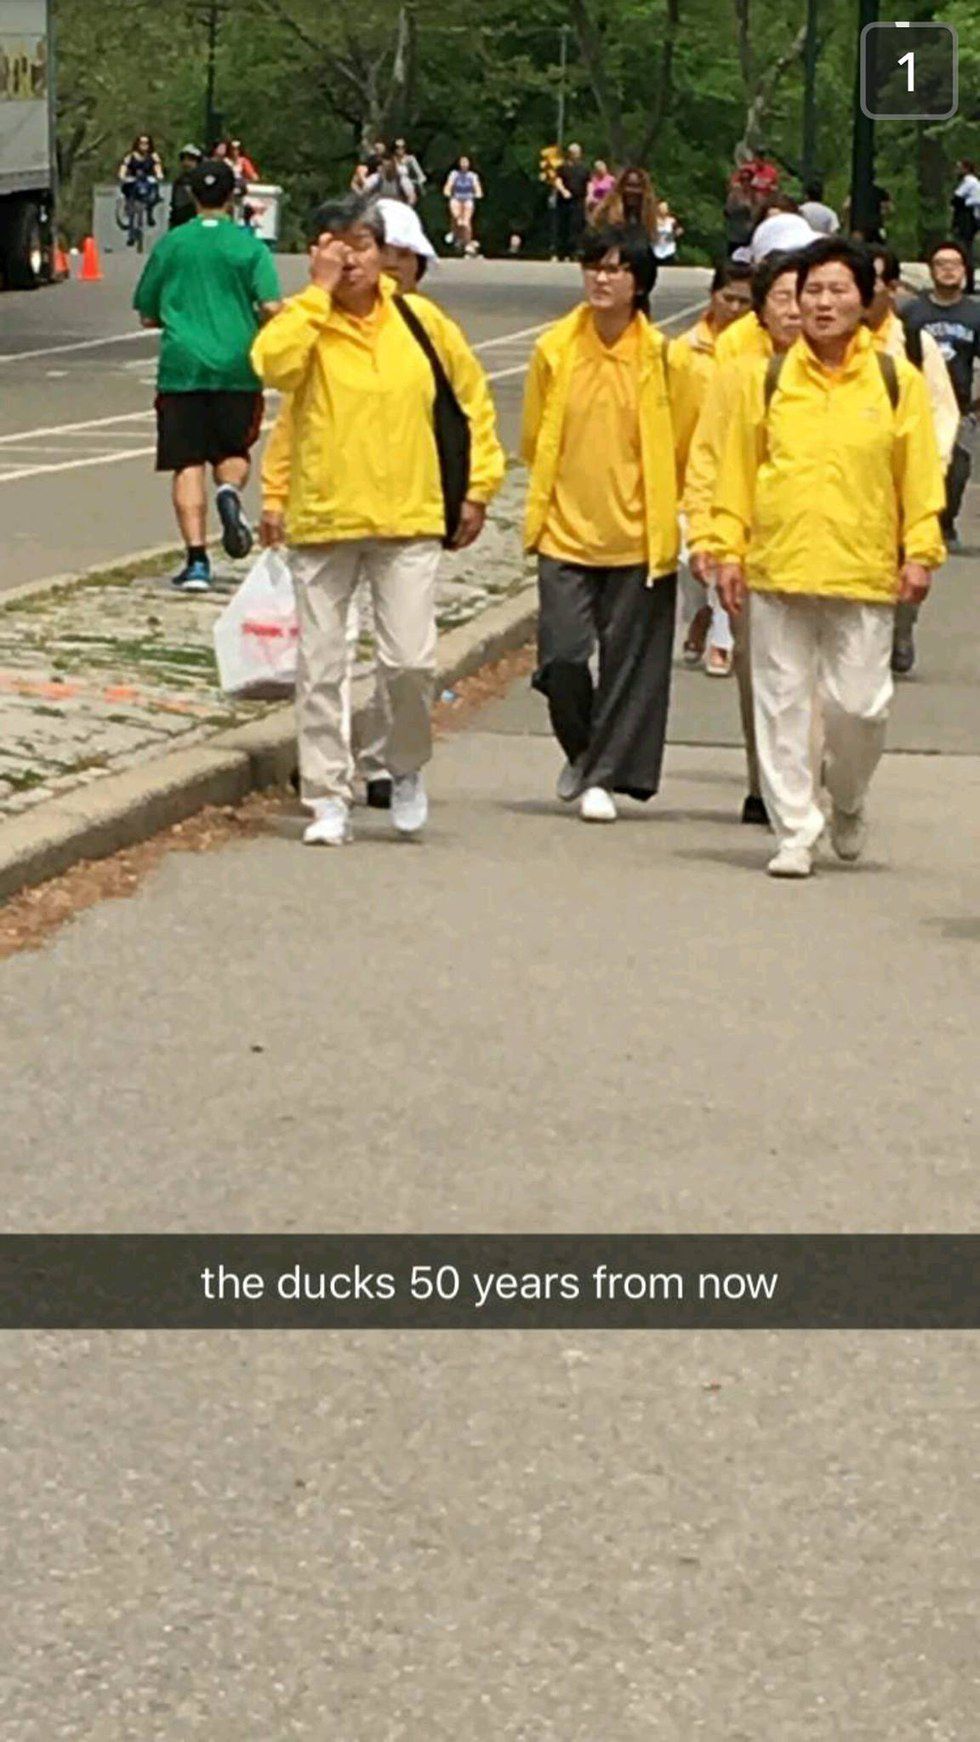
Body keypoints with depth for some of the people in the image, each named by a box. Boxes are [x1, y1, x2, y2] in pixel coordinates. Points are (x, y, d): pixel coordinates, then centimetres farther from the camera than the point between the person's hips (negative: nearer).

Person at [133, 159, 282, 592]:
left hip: (181, 366, 0)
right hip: (236, 366, 0)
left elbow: (147, 315, 11)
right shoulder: (249, 246, 0)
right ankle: (230, 491, -20)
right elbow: (271, 308, -9)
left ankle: (197, 560, -7)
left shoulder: (170, 245, 5)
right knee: (233, 453, 15)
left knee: (188, 464, 2)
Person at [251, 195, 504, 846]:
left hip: (408, 519, 0)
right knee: (321, 669, 4)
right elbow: (272, 364, -24)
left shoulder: (420, 320, 5)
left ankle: (407, 768, 19)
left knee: (411, 662, -8)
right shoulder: (306, 321, 0)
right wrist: (319, 291, -17)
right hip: (321, 518, 0)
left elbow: (473, 398, 16)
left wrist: (479, 485, 12)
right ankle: (329, 798, 15)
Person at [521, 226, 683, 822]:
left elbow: (682, 442, 3)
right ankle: (582, 750, 23)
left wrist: (658, 505, 4)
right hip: (567, 528, 1)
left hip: (638, 533, -1)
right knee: (562, 656, -4)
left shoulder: (660, 355, -6)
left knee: (628, 657, 1)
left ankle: (604, 774, 12)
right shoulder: (555, 348, 1)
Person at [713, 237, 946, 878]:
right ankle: (795, 832, 10)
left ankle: (848, 802, 27)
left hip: (863, 573, -1)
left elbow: (921, 475, 6)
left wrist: (920, 553, -1)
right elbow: (737, 470, 9)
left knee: (860, 704, -2)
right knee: (782, 705, 2)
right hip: (778, 568, 1)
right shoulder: (766, 380, 6)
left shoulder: (899, 382, 4)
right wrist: (730, 549, 4)